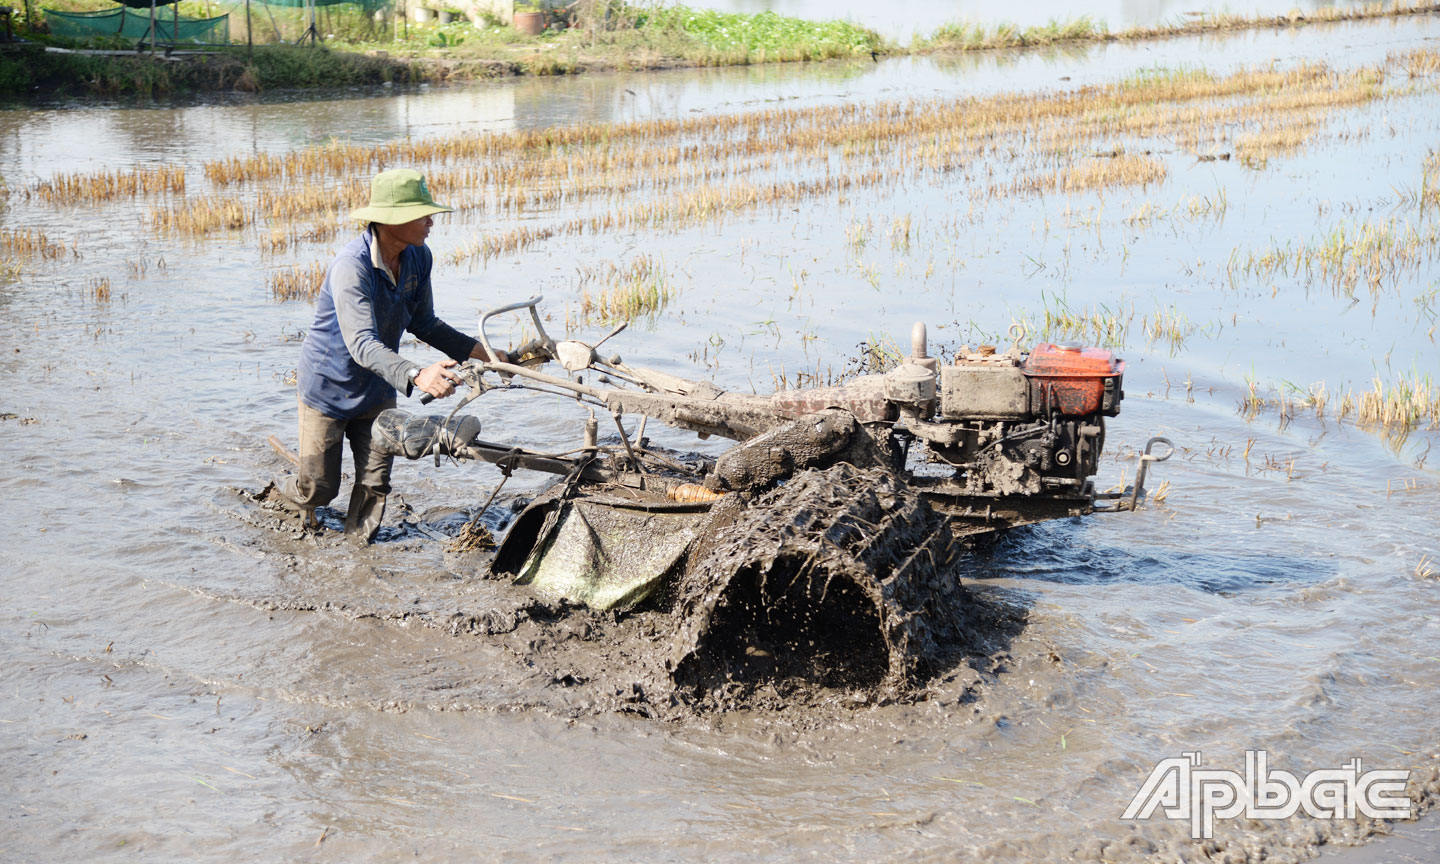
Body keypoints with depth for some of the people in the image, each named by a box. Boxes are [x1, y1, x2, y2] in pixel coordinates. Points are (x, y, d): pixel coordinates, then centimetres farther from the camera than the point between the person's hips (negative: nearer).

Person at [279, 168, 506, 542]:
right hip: (329, 388, -5)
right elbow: (362, 344, -44)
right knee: (320, 488, 7)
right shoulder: (351, 267, -33)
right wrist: (416, 375, -59)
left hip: (377, 389, 6)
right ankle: (292, 493, 42)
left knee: (376, 483, 4)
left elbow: (422, 323, 3)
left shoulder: (418, 258, -10)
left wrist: (481, 353, -7)